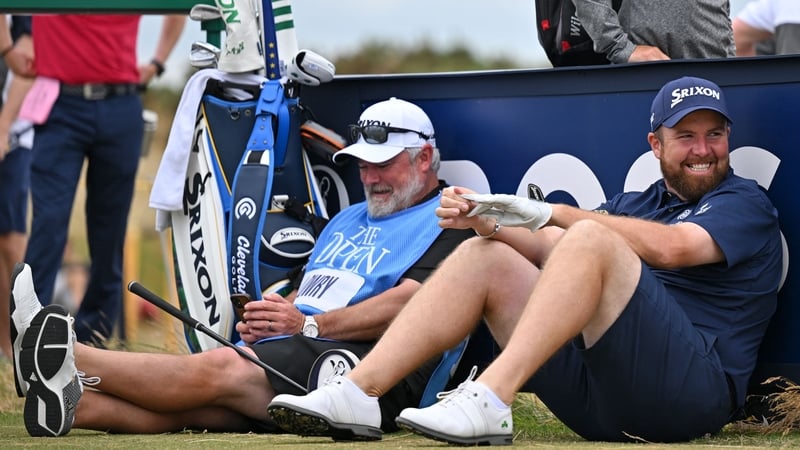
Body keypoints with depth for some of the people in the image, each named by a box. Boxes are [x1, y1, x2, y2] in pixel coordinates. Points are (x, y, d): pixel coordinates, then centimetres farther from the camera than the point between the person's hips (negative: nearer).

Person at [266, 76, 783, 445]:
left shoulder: (745, 204, 9)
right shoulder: (634, 203, 29)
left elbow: (670, 247, -12)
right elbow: (544, 252, 15)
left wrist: (550, 213, -10)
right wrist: (486, 219, -5)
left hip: (692, 389, -6)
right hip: (598, 405, 6)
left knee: (592, 239, -26)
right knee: (485, 256, 0)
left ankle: (489, 401, -40)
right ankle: (357, 395, -16)